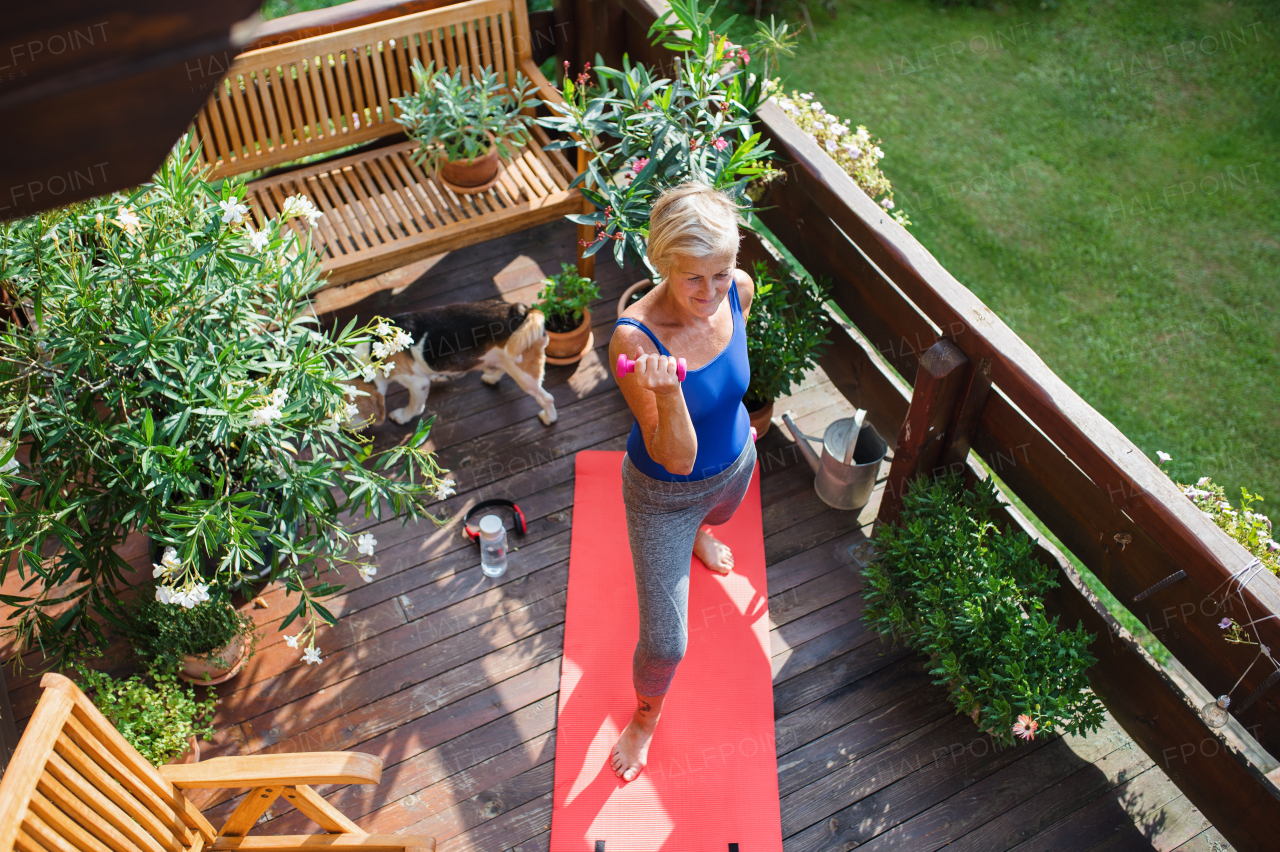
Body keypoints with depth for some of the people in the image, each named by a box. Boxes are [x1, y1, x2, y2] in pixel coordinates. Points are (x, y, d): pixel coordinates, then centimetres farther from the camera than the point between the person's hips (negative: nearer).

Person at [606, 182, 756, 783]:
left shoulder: (739, 289, -23)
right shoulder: (633, 338, -39)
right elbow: (677, 459, -35)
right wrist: (667, 393, -54)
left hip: (735, 464, 5)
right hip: (662, 491, -5)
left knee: (714, 518, 41)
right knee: (664, 644, 2)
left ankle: (697, 534, 81)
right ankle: (647, 712, 38)